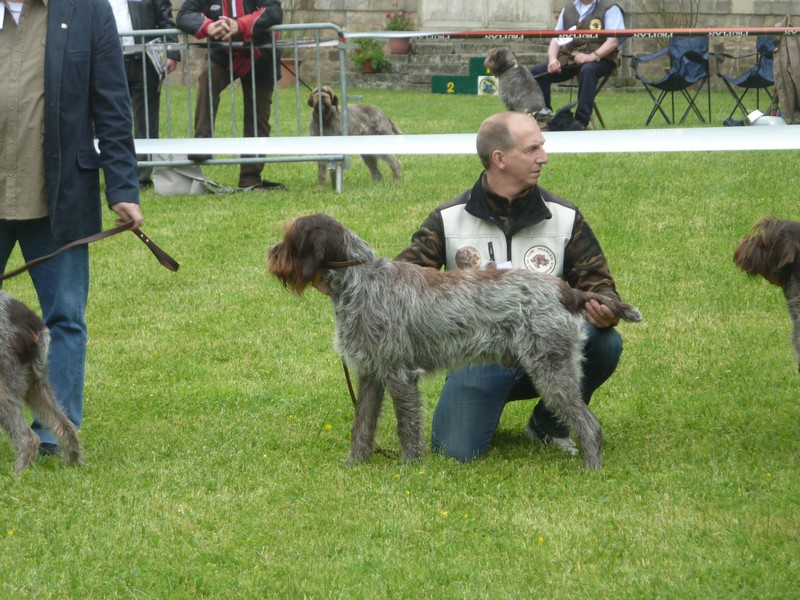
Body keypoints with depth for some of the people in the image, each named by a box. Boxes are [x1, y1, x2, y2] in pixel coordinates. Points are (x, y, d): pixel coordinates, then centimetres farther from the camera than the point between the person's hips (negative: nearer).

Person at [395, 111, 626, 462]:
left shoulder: (565, 218, 0)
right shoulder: (448, 221, -3)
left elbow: (595, 280, 2)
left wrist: (604, 308, -23)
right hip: (478, 355, -2)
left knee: (605, 342, -28)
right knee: (457, 452, -21)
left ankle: (549, 425, 1)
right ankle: (487, 402, 18)